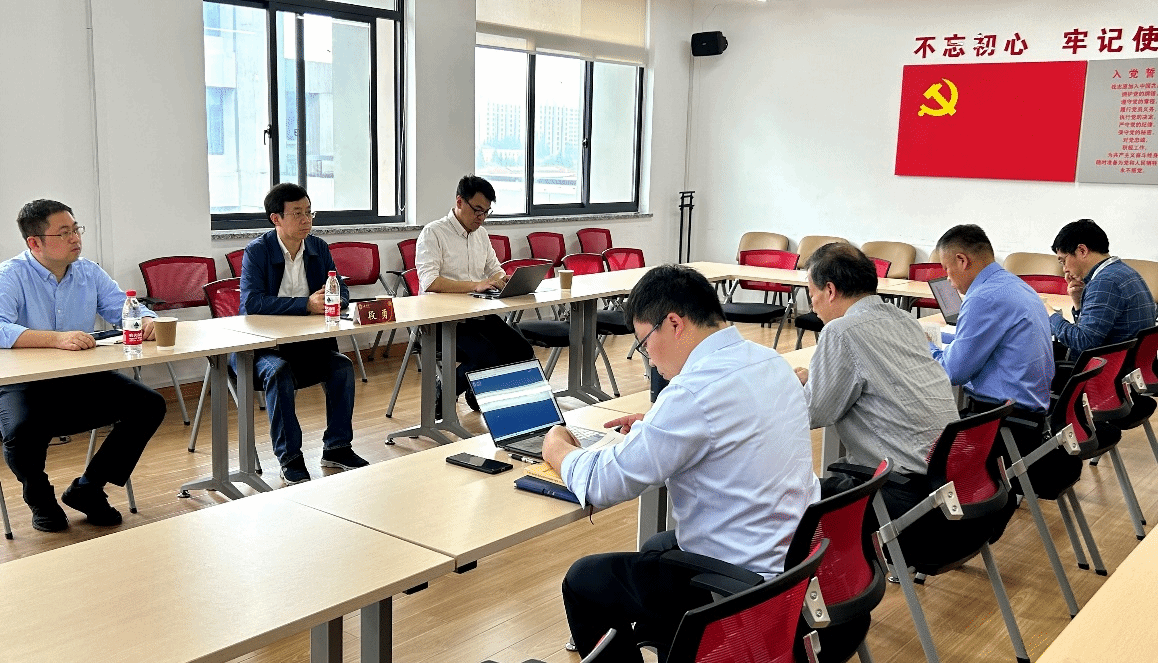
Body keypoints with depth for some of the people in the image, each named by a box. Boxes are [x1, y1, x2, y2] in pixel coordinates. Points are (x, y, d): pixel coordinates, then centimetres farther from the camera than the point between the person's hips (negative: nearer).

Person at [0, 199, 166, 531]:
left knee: (150, 405, -11)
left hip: (83, 380, 5)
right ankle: (40, 499, 3)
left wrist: (146, 320, -17)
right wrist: (56, 338, -40)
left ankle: (88, 488, 6)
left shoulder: (89, 273, 8)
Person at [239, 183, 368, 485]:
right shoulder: (257, 251, -9)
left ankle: (337, 448, -2)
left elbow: (342, 293, 7)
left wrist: (331, 299, -20)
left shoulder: (319, 248, 7)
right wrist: (306, 305, -29)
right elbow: (251, 303, -22)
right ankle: (290, 461, -21)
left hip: (308, 343, 5)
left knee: (342, 366, -18)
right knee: (279, 372, -32)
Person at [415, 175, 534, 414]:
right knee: (488, 358, -28)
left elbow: (495, 269, 22)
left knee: (522, 352, -10)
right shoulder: (433, 233, -8)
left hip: (480, 314, 7)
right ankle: (444, 392, -1)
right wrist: (475, 285, -30)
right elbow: (429, 282, -20)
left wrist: (503, 279, -5)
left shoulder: (481, 234, 16)